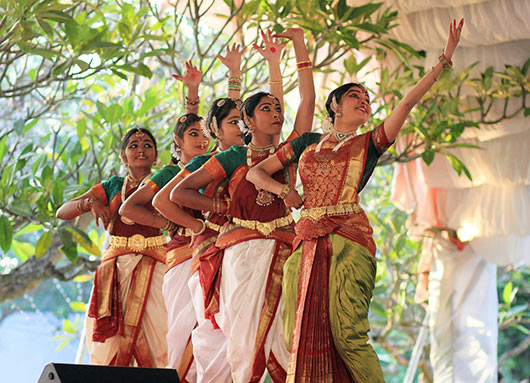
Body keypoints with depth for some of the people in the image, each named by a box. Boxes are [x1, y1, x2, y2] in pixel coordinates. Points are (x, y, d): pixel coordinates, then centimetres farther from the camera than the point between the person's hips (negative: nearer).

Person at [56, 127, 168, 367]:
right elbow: (62, 212, 10)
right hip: (115, 267, 2)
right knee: (109, 343, -5)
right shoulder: (112, 186, 15)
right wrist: (90, 202, -7)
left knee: (154, 335, -13)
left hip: (152, 267, -2)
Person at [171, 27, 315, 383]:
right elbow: (179, 192, 6)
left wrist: (300, 43, 6)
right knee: (247, 330, -6)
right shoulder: (233, 158, 6)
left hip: (282, 250, 2)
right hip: (244, 252, -2)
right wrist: (225, 207, 3)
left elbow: (308, 98, 6)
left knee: (279, 331, -7)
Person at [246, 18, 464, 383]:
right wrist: (283, 189, 4)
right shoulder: (308, 142, 22)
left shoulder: (370, 143, 16)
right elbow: (256, 172, 23)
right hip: (308, 239, 3)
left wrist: (446, 58, -1)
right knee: (302, 335, -2)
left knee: (347, 334, -15)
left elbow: (407, 103, 5)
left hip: (349, 236, -3)